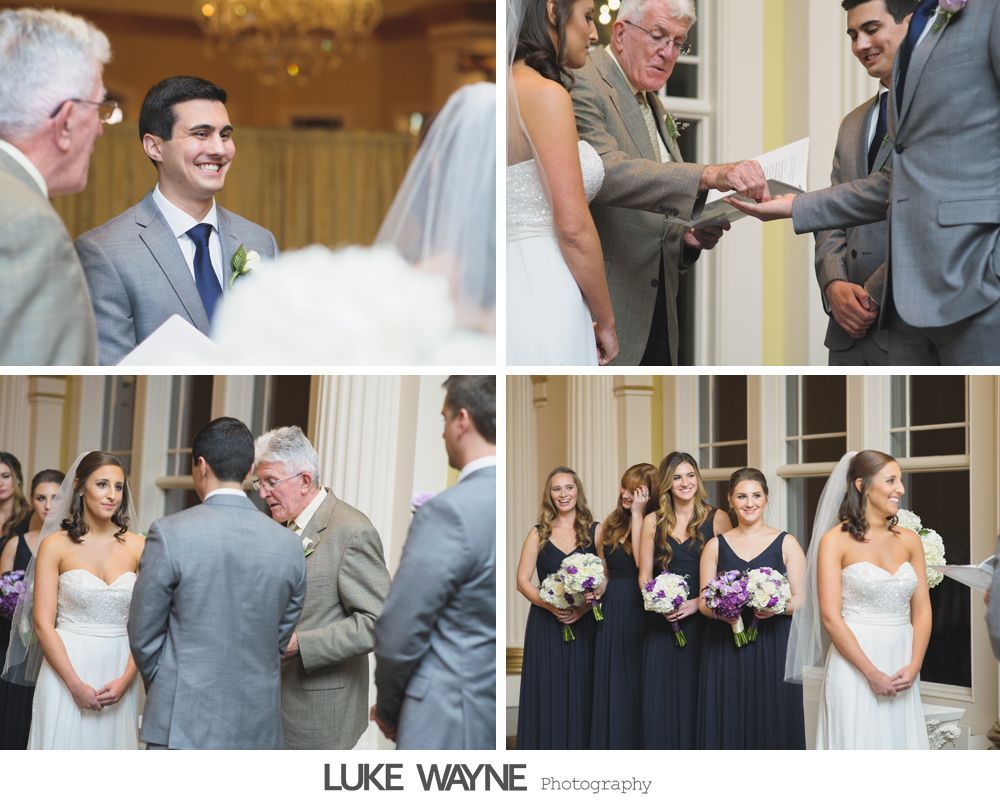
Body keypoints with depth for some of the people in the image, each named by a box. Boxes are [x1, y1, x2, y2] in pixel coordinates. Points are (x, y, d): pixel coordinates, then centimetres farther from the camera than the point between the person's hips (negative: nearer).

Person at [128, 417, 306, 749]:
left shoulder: (169, 533, -9)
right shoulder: (289, 545, 1)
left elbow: (143, 634, -1)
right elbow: (281, 639, 9)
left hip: (184, 722, -4)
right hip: (258, 727, 4)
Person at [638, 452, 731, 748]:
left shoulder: (717, 518, 2)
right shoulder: (653, 521, 9)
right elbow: (644, 574, 9)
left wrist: (699, 602, -14)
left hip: (701, 619, -2)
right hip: (661, 622, 2)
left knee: (695, 697, 0)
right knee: (660, 697, 0)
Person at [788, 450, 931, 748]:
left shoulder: (909, 540, 9)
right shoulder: (836, 541, -5)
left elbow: (922, 609, 8)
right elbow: (830, 617, -11)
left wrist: (914, 666, -6)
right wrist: (872, 673, -14)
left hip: (901, 670, 4)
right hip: (853, 667, -4)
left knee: (901, 745, 8)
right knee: (857, 747, 1)